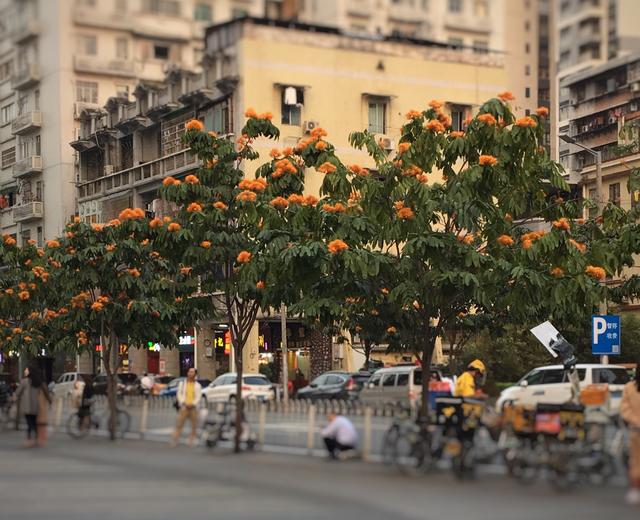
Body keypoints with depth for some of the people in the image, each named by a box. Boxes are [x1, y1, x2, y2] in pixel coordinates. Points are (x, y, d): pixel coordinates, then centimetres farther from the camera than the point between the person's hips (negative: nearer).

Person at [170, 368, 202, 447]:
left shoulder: (197, 385, 11)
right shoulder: (182, 383, 11)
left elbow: (198, 397, 3)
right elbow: (179, 394, 4)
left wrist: (193, 404, -13)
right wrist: (183, 403, -11)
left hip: (193, 407, 1)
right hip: (184, 407, -1)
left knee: (194, 426, 2)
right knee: (179, 424, -8)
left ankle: (192, 441, 10)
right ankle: (174, 441, -9)